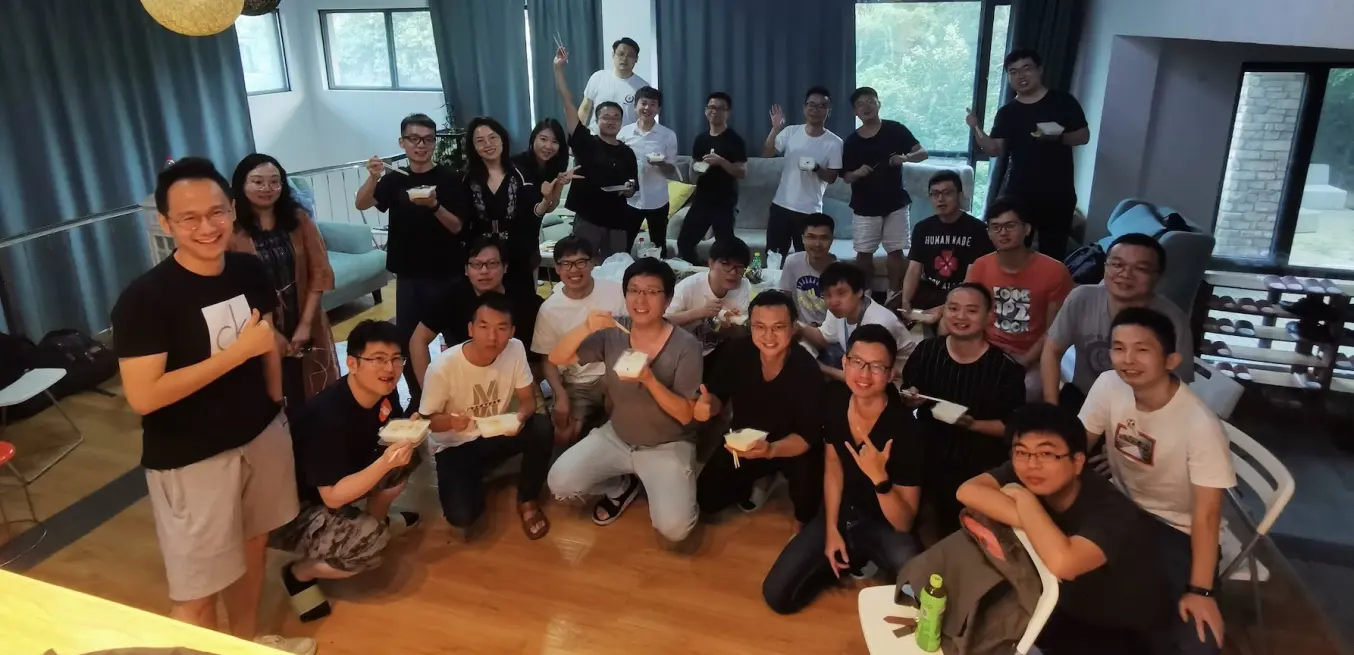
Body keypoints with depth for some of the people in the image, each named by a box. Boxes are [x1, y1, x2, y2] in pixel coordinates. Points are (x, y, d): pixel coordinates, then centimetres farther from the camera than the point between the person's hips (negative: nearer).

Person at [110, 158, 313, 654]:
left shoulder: (250, 271, -3)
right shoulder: (144, 298, -21)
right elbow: (143, 397, -26)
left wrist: (275, 404, 12)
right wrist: (237, 351, -24)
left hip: (262, 436, 6)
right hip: (189, 459, -6)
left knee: (252, 544, 23)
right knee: (197, 591, 2)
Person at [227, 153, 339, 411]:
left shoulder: (299, 220, 1)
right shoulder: (232, 232, -9)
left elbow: (319, 272, -1)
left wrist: (305, 323, -8)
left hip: (307, 327, 3)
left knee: (317, 397, 10)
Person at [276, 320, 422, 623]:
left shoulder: (384, 392, -11)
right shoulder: (327, 416, -33)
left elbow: (393, 435, 7)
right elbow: (333, 496, -30)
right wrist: (385, 463, -41)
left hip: (342, 481, 8)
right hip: (294, 508, -8)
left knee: (409, 457, -5)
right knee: (372, 540, -29)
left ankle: (376, 520, 17)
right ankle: (300, 574, -1)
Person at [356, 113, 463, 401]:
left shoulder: (449, 178, -5)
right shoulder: (394, 179, 5)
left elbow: (457, 227, -10)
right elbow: (362, 204, -9)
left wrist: (434, 206, -28)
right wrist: (373, 177, -27)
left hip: (447, 274, -3)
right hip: (409, 276, 3)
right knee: (407, 342, 6)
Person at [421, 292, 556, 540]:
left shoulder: (515, 349, -16)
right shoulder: (443, 367, -26)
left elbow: (528, 399, -7)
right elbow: (426, 420, -13)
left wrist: (521, 416, -32)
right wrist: (450, 422, -37)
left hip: (498, 433, 3)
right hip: (456, 446, -3)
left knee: (542, 428, -28)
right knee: (462, 516, -25)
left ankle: (527, 500, -3)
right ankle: (471, 484, 13)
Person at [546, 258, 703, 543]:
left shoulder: (686, 346, -19)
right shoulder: (612, 334, -9)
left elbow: (686, 415, -18)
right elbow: (557, 359, -11)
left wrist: (649, 379, -34)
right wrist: (586, 328, -30)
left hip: (667, 446, -3)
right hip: (616, 437, 4)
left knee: (674, 528, -23)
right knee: (559, 484, -12)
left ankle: (656, 488, 13)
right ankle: (622, 486, 15)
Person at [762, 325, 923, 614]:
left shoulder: (904, 428, -28)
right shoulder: (834, 399, -13)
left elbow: (903, 523, -23)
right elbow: (833, 464, 3)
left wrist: (879, 477, -41)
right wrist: (831, 530, -2)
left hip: (884, 524, -4)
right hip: (841, 512, 4)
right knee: (777, 596, -5)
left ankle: (870, 561, 0)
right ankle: (854, 559, 17)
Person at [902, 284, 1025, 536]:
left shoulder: (1006, 367, -18)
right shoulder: (926, 350, -8)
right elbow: (905, 395, 7)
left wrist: (973, 424, -28)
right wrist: (910, 399, -17)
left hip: (981, 470, -2)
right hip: (928, 459, 2)